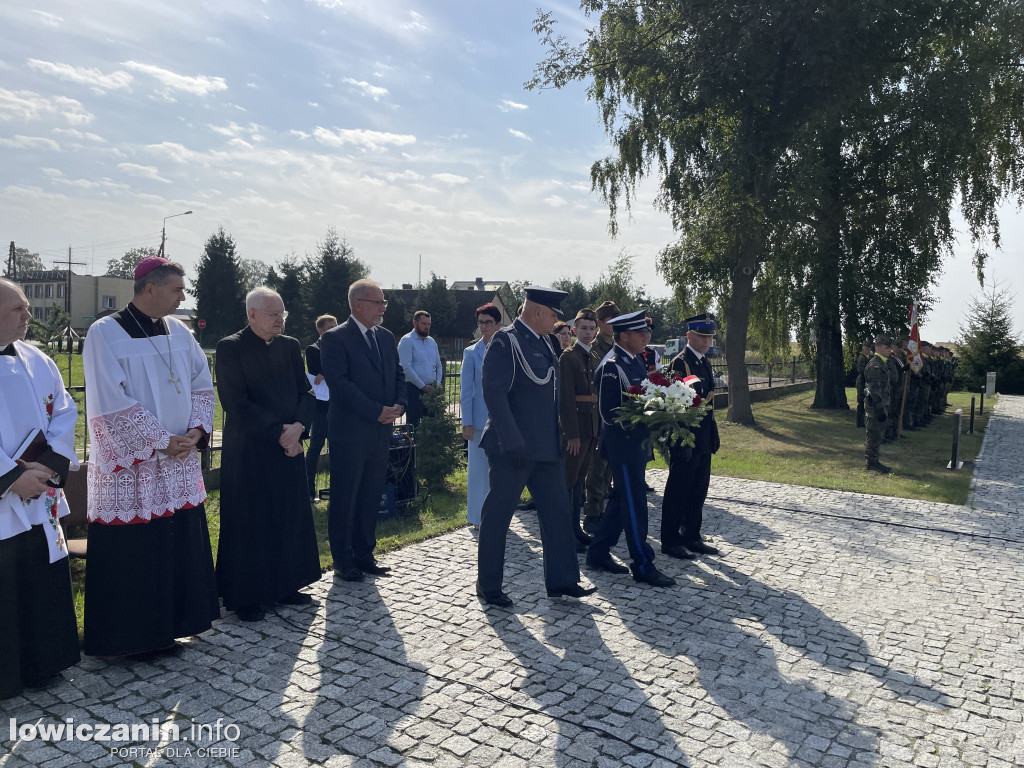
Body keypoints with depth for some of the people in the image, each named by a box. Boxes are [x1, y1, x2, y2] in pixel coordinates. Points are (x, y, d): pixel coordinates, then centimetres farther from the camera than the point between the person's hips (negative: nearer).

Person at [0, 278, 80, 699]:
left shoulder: (37, 361, 7)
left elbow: (64, 413, 6)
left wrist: (50, 462, -9)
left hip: (40, 500, 6)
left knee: (44, 585, 14)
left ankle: (40, 663, 30)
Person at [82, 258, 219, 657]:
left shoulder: (179, 332, 7)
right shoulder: (105, 334, -11)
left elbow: (202, 384, 10)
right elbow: (111, 405, -16)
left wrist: (196, 430, -5)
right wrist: (161, 442, -15)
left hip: (179, 462, 6)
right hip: (129, 467, -6)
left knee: (178, 547, 11)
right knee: (129, 555, 2)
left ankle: (162, 630, 27)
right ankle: (125, 637, 20)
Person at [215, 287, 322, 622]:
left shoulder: (290, 346, 8)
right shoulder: (230, 348, -9)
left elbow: (306, 393, 7)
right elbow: (236, 403, -15)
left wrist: (297, 427, -11)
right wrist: (279, 432, -17)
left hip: (289, 449, 6)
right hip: (248, 453, -5)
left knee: (291, 519, 11)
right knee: (248, 525, 3)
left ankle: (285, 586, 26)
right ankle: (244, 597, 17)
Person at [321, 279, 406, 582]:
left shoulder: (386, 337, 12)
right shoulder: (334, 338, -10)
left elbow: (398, 373, 15)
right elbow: (340, 383, -18)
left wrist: (399, 405, -4)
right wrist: (377, 412, -19)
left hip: (381, 432, 7)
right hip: (350, 434, -6)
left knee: (371, 497, 14)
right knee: (344, 499, 5)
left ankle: (364, 554, 26)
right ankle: (342, 560, 18)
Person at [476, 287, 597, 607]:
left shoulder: (544, 342, 14)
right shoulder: (505, 341, -13)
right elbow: (494, 393, -20)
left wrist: (557, 436, 17)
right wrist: (513, 442, -25)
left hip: (546, 446, 9)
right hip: (514, 448, -9)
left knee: (557, 510, 12)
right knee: (498, 514, 3)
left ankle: (562, 580, 22)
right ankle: (488, 586, 16)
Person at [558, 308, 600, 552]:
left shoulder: (594, 360, 16)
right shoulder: (568, 357, -9)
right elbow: (566, 398, -15)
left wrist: (598, 431, 14)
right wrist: (571, 433, -19)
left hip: (591, 429, 8)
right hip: (575, 427, -8)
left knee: (580, 479, 14)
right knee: (569, 479, -2)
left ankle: (576, 527, 22)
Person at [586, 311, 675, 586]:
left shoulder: (636, 360, 11)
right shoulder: (611, 366, -17)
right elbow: (609, 412, -20)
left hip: (636, 443, 10)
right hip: (622, 444, -10)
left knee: (622, 500, 16)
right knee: (634, 505, -2)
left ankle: (598, 554, 27)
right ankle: (643, 566, 8)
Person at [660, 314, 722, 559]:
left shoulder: (705, 362, 14)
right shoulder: (680, 363, -14)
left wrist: (714, 435, 18)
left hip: (704, 440, 9)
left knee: (699, 489, 15)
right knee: (678, 490, 1)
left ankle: (692, 537, 26)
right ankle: (670, 541, 11)